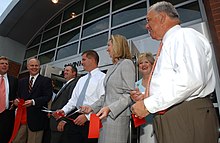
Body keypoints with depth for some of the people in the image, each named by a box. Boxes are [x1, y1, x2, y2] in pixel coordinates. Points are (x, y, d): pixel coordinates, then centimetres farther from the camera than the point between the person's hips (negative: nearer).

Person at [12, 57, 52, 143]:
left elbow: (47, 97, -11)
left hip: (36, 118, -4)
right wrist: (17, 100, -6)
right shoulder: (21, 81, 16)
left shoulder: (46, 80, -2)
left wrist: (33, 101, -23)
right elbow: (19, 96, 17)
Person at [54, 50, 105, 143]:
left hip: (91, 119, -6)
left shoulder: (102, 77, -8)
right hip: (76, 116, 6)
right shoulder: (81, 79, 17)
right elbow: (74, 99, 16)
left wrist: (87, 116, -19)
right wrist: (64, 111, 2)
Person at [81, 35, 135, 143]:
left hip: (117, 116, -7)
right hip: (105, 116, 7)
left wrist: (110, 108, -22)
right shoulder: (112, 69, 19)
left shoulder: (126, 63, -5)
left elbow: (129, 94, -13)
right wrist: (92, 107, 11)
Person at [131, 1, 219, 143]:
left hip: (189, 120, -8)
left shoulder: (185, 36, -7)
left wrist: (149, 105, -18)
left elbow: (191, 81, -23)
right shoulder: (168, 44, 21)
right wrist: (146, 97, 8)